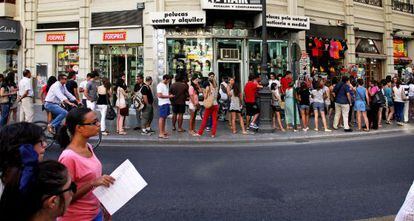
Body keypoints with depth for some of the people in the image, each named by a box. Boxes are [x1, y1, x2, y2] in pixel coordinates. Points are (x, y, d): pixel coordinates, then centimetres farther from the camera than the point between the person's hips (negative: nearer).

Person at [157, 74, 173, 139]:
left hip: (167, 103, 9)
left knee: (164, 117, 13)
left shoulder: (166, 85, 18)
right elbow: (159, 95, -20)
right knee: (162, 118, -7)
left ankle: (163, 131, 21)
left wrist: (170, 95, 9)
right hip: (162, 104, -9)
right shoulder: (160, 85, -12)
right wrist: (169, 96, -15)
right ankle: (161, 134, -5)